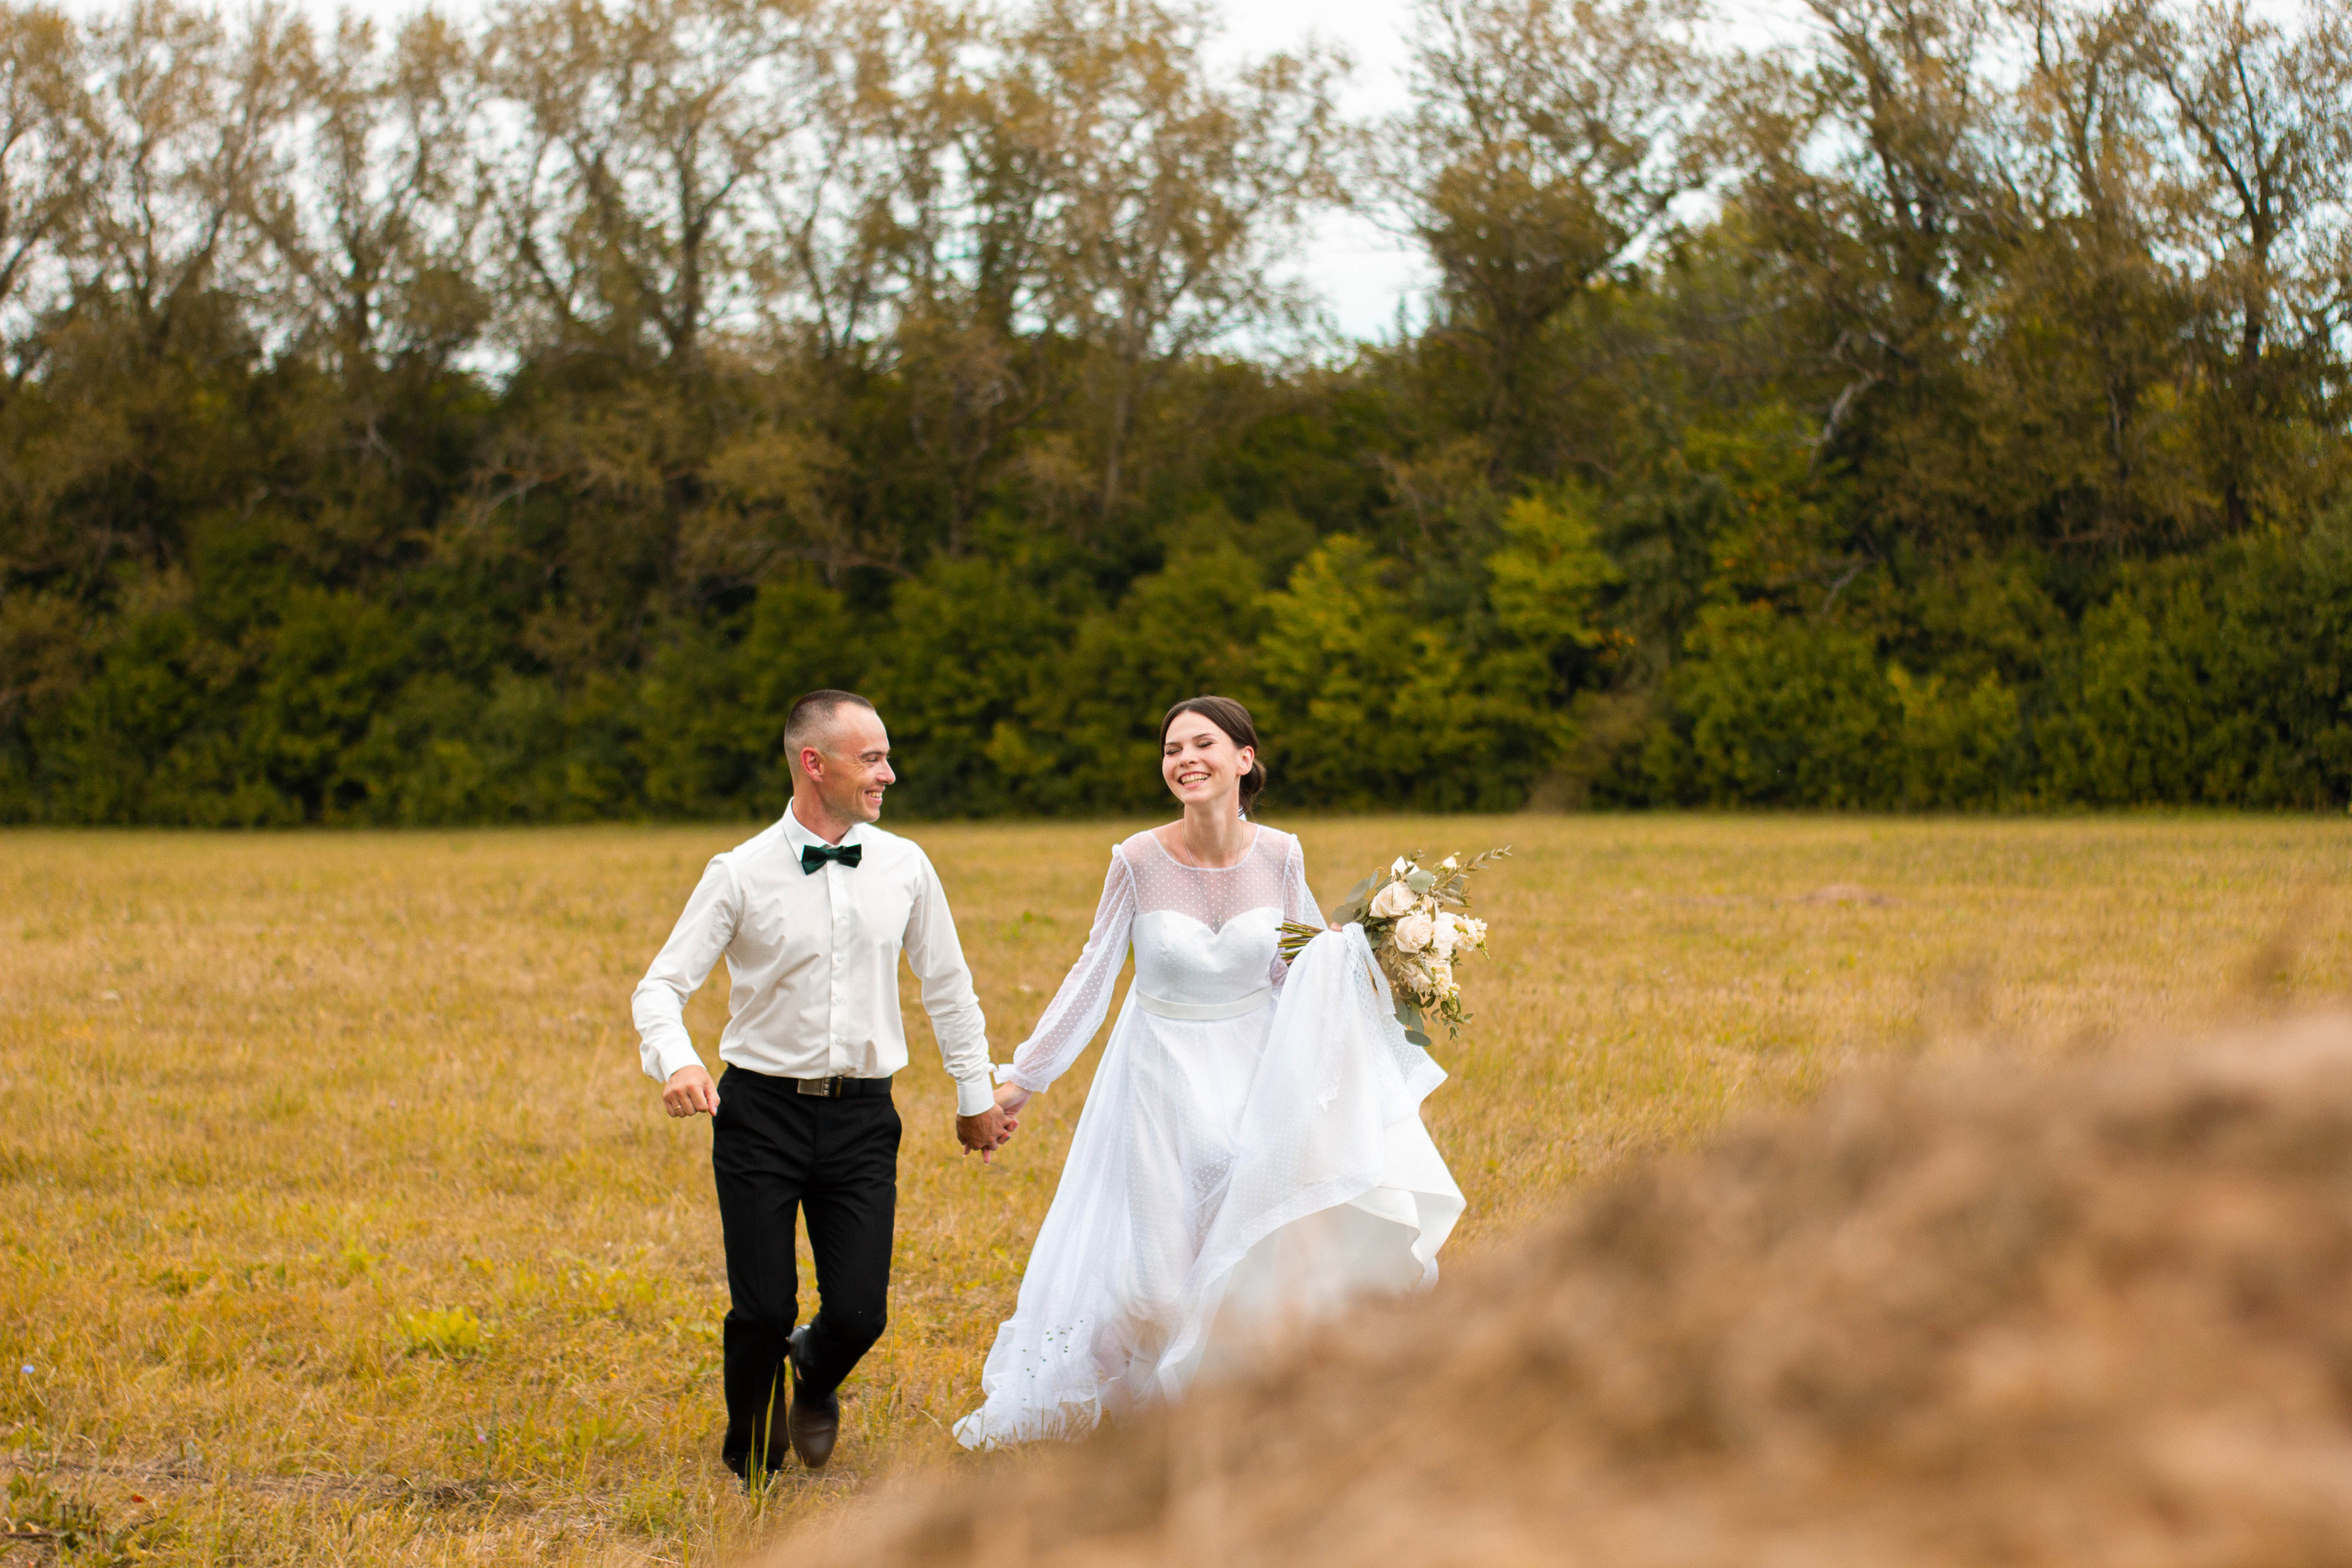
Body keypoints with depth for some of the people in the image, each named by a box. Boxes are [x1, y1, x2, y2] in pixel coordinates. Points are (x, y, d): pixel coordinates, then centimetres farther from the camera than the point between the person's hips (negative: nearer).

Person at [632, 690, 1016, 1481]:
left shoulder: (904, 868, 4)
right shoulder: (741, 875, -5)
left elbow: (947, 986, 17)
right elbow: (662, 984, -6)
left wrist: (976, 1095, 22)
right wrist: (675, 1061, -27)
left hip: (861, 1116, 2)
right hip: (762, 1111, -2)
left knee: (858, 1313, -4)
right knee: (762, 1312, -3)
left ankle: (814, 1376, 34)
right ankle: (754, 1467, 25)